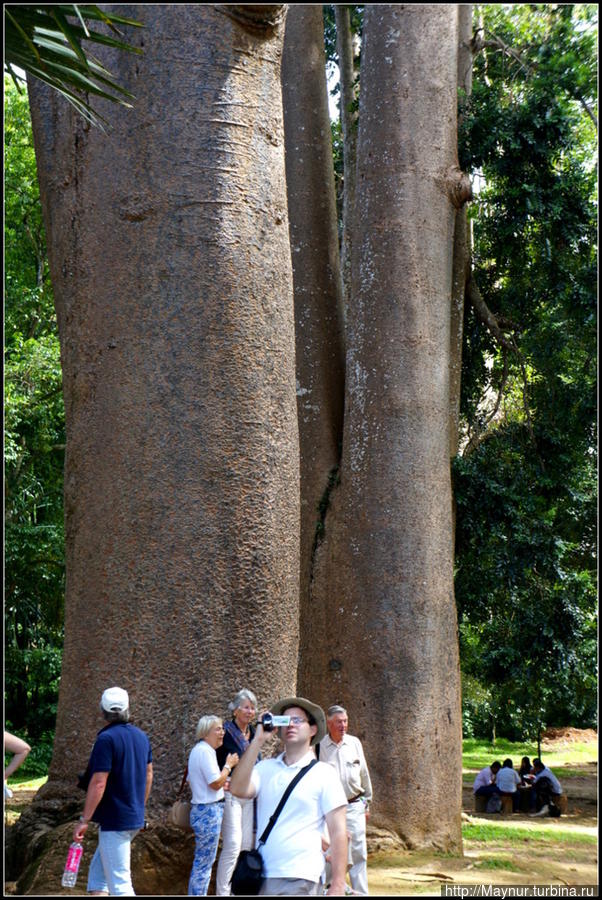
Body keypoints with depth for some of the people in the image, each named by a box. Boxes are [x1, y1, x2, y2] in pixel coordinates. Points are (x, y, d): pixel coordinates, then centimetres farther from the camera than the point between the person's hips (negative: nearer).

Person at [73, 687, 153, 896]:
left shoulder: (106, 739, -16)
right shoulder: (141, 736, 8)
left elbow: (98, 784, -20)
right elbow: (148, 774, 17)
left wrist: (84, 820, -15)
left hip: (114, 821, -8)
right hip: (135, 818, 8)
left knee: (120, 883, -5)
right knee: (98, 871, 18)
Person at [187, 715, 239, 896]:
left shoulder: (198, 750, 15)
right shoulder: (205, 751, -17)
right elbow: (216, 782, -20)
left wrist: (221, 784, 17)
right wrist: (228, 765, -7)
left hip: (200, 809, 11)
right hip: (209, 811, -11)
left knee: (200, 861, 16)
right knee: (204, 863, -5)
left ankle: (194, 894, 21)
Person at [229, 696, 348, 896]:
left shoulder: (323, 773, 1)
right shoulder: (265, 768, 8)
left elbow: (338, 833, -2)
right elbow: (238, 789, -11)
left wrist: (337, 886, -9)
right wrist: (257, 741, -9)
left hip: (300, 879, -3)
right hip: (261, 877, 3)